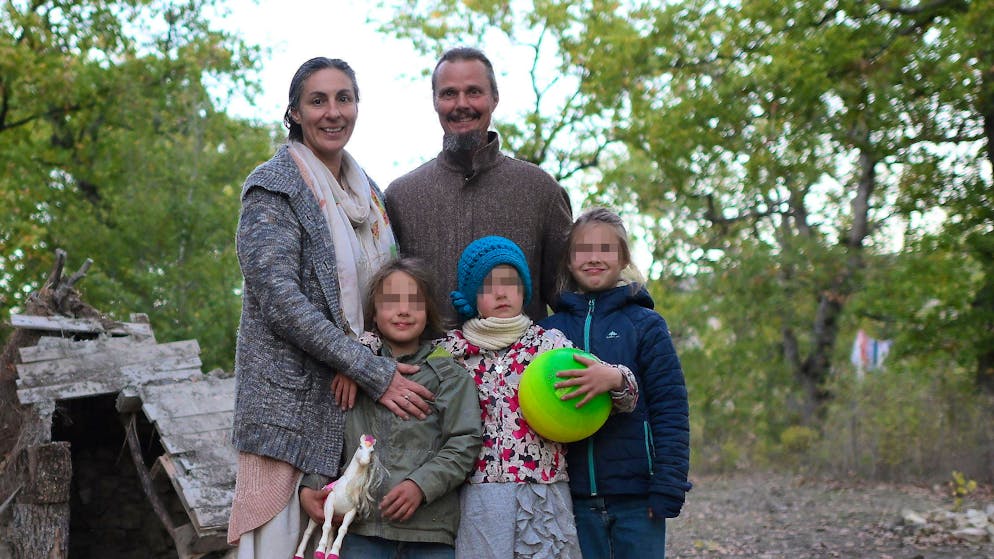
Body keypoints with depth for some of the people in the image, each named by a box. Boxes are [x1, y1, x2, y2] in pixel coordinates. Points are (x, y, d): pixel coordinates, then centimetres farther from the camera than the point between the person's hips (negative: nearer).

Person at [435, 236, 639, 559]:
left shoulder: (549, 343, 7)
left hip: (545, 495, 0)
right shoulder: (450, 348, 8)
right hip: (478, 494, 0)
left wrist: (613, 378, -16)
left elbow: (626, 396, 5)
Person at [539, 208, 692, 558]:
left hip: (637, 496, -2)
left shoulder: (645, 324, 0)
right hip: (575, 498, 2)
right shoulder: (550, 330, 7)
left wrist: (668, 488, -10)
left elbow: (670, 410, -4)